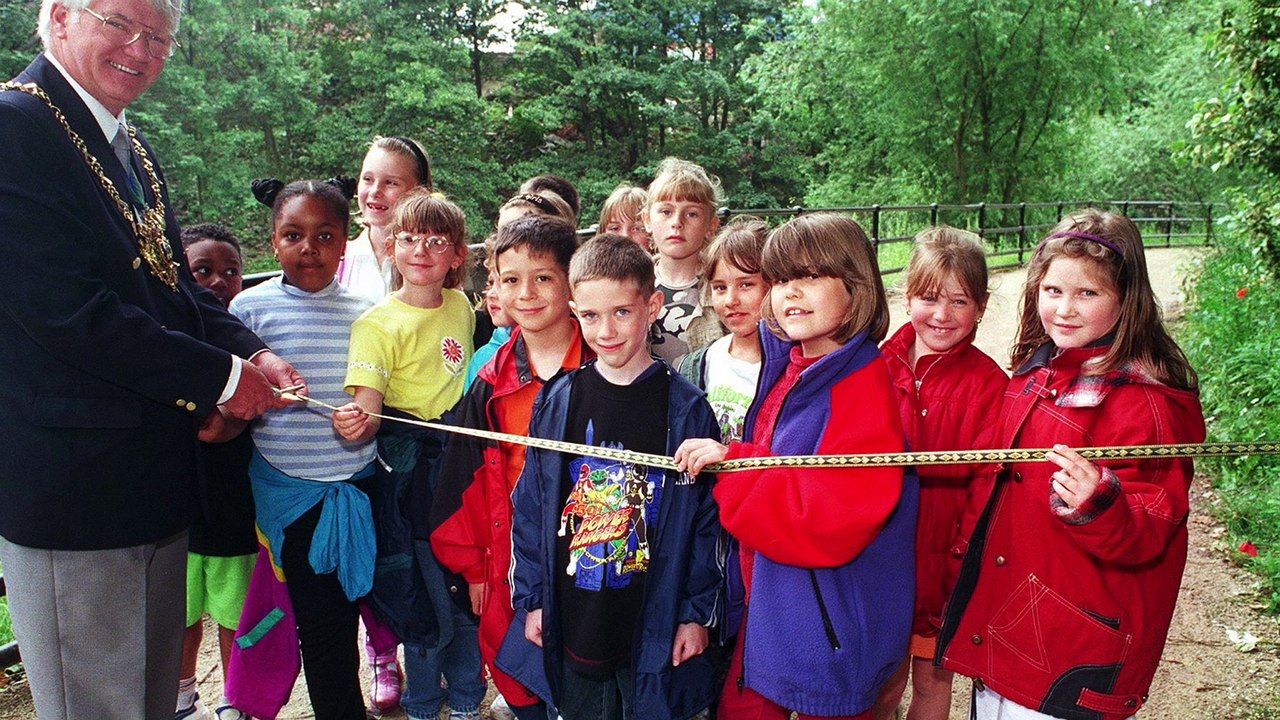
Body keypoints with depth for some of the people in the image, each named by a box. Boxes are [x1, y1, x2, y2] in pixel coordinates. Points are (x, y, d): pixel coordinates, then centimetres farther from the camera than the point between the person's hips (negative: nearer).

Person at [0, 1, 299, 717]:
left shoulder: (140, 154, 14)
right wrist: (222, 377, -16)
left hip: (160, 477, 9)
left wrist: (253, 352, -4)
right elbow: (70, 311, -23)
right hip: (73, 489, -9)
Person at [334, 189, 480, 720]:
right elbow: (369, 410, -18)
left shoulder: (462, 307, 5)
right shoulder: (378, 324, -10)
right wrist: (357, 421, -41)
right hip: (411, 473, -4)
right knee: (429, 597, 3)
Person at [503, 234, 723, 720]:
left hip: (655, 625, -2)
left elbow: (706, 519, -4)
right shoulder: (557, 403, -2)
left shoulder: (686, 410, -8)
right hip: (572, 620, 2)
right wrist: (532, 599, 2)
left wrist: (697, 613, -4)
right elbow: (530, 507, 3)